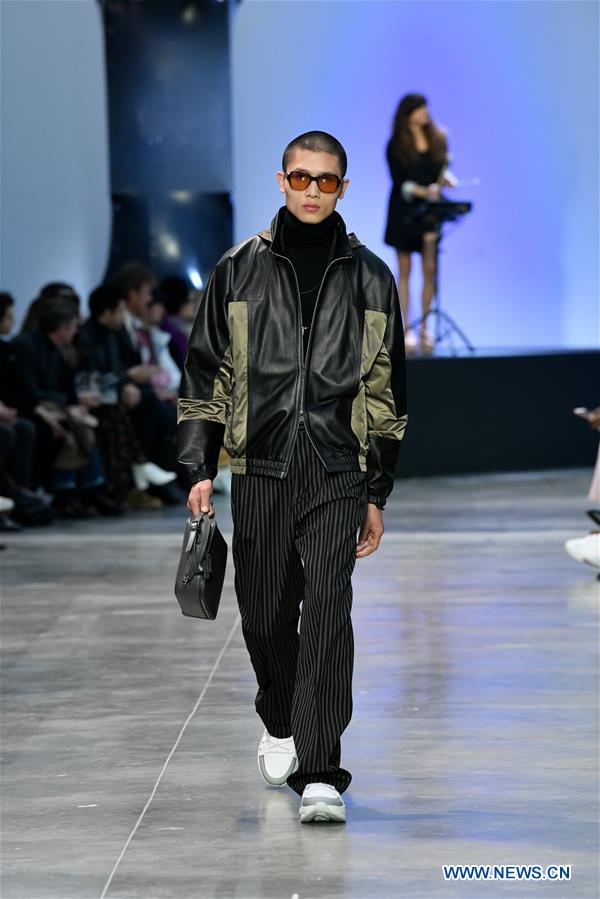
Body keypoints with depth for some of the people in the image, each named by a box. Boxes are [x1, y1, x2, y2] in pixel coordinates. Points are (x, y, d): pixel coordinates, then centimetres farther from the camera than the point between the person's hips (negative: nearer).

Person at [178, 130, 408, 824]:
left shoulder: (369, 278, 8)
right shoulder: (239, 270, 8)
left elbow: (386, 391, 11)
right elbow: (206, 373, 10)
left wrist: (376, 494, 8)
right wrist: (199, 468, 1)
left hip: (338, 475, -1)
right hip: (259, 469, 1)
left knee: (327, 615, -12)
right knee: (265, 613, 10)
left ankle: (318, 773, -15)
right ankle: (281, 725, 37)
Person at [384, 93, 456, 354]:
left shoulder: (438, 138, 5)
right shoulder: (396, 144, -5)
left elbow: (442, 169, 10)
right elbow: (399, 181, -10)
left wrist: (446, 178, -13)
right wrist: (423, 191, -24)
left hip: (429, 210, 2)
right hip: (404, 210, -2)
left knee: (430, 271, -1)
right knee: (404, 272, 3)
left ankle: (424, 329, 5)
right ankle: (405, 330, 6)